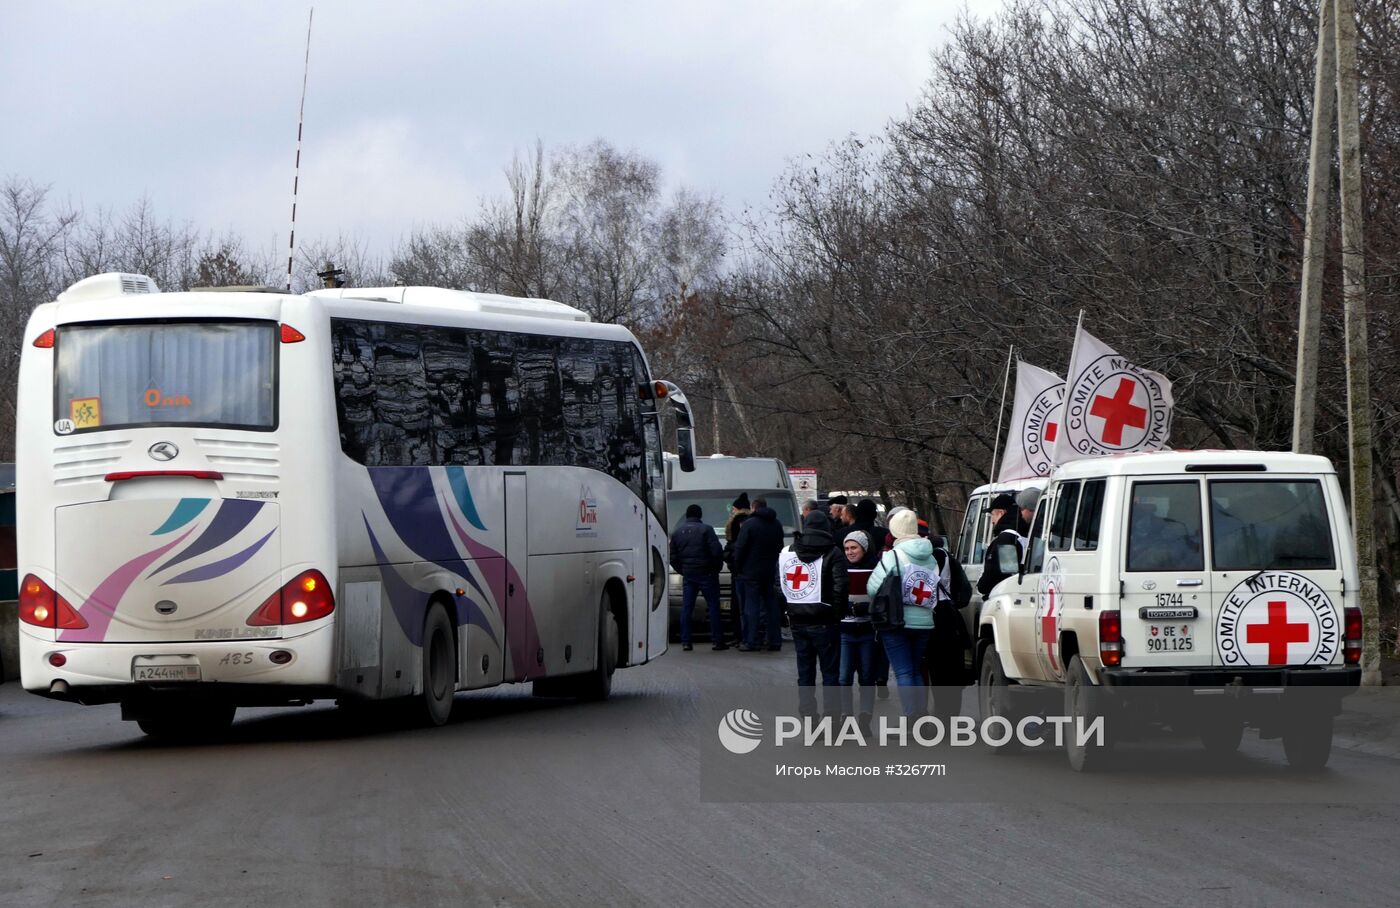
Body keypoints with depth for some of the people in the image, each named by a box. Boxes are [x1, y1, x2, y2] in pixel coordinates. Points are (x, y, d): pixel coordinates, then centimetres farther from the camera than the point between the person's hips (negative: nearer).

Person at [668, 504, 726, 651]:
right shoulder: (706, 529, -6)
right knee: (713, 606, 0)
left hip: (688, 574, 4)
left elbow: (673, 558, 10)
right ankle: (717, 640, -4)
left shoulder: (677, 532, 9)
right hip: (706, 573, -4)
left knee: (686, 608, 5)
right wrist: (716, 567, 2)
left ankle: (685, 642, -1)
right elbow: (717, 551, -12)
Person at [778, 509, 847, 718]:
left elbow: (779, 584, 10)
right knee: (830, 672, 2)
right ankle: (831, 715, -2)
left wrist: (789, 611, 12)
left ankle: (807, 713, 11)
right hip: (823, 622, -4)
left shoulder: (787, 552, 8)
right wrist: (837, 613, -5)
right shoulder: (832, 554, -8)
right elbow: (840, 587, -15)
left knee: (804, 671, 12)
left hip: (797, 621, 4)